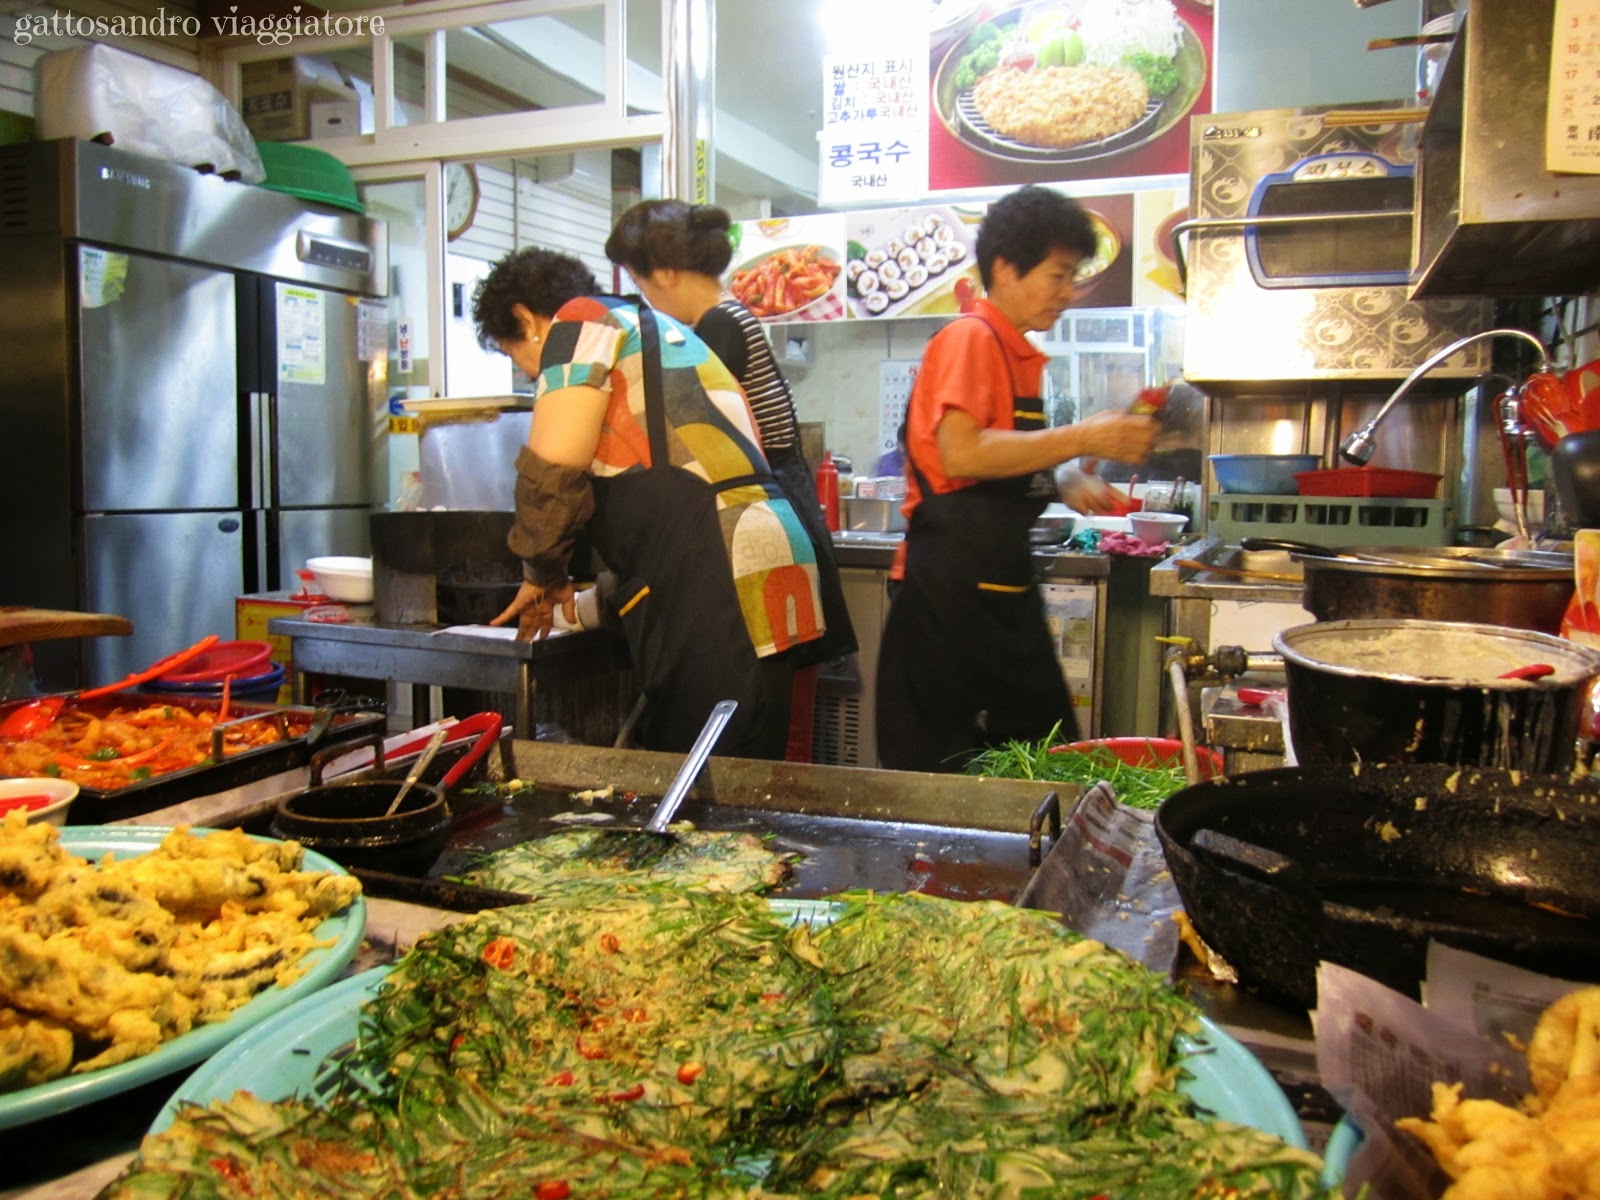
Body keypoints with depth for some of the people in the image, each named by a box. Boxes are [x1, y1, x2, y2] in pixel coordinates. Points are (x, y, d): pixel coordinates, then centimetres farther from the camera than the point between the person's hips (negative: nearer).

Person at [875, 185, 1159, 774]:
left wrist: (1064, 482, 6)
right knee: (948, 769, -2)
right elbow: (960, 455, -23)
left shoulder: (1020, 354, 17)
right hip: (951, 587, -9)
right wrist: (1082, 438, -19)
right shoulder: (971, 338, -9)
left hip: (1003, 588, 9)